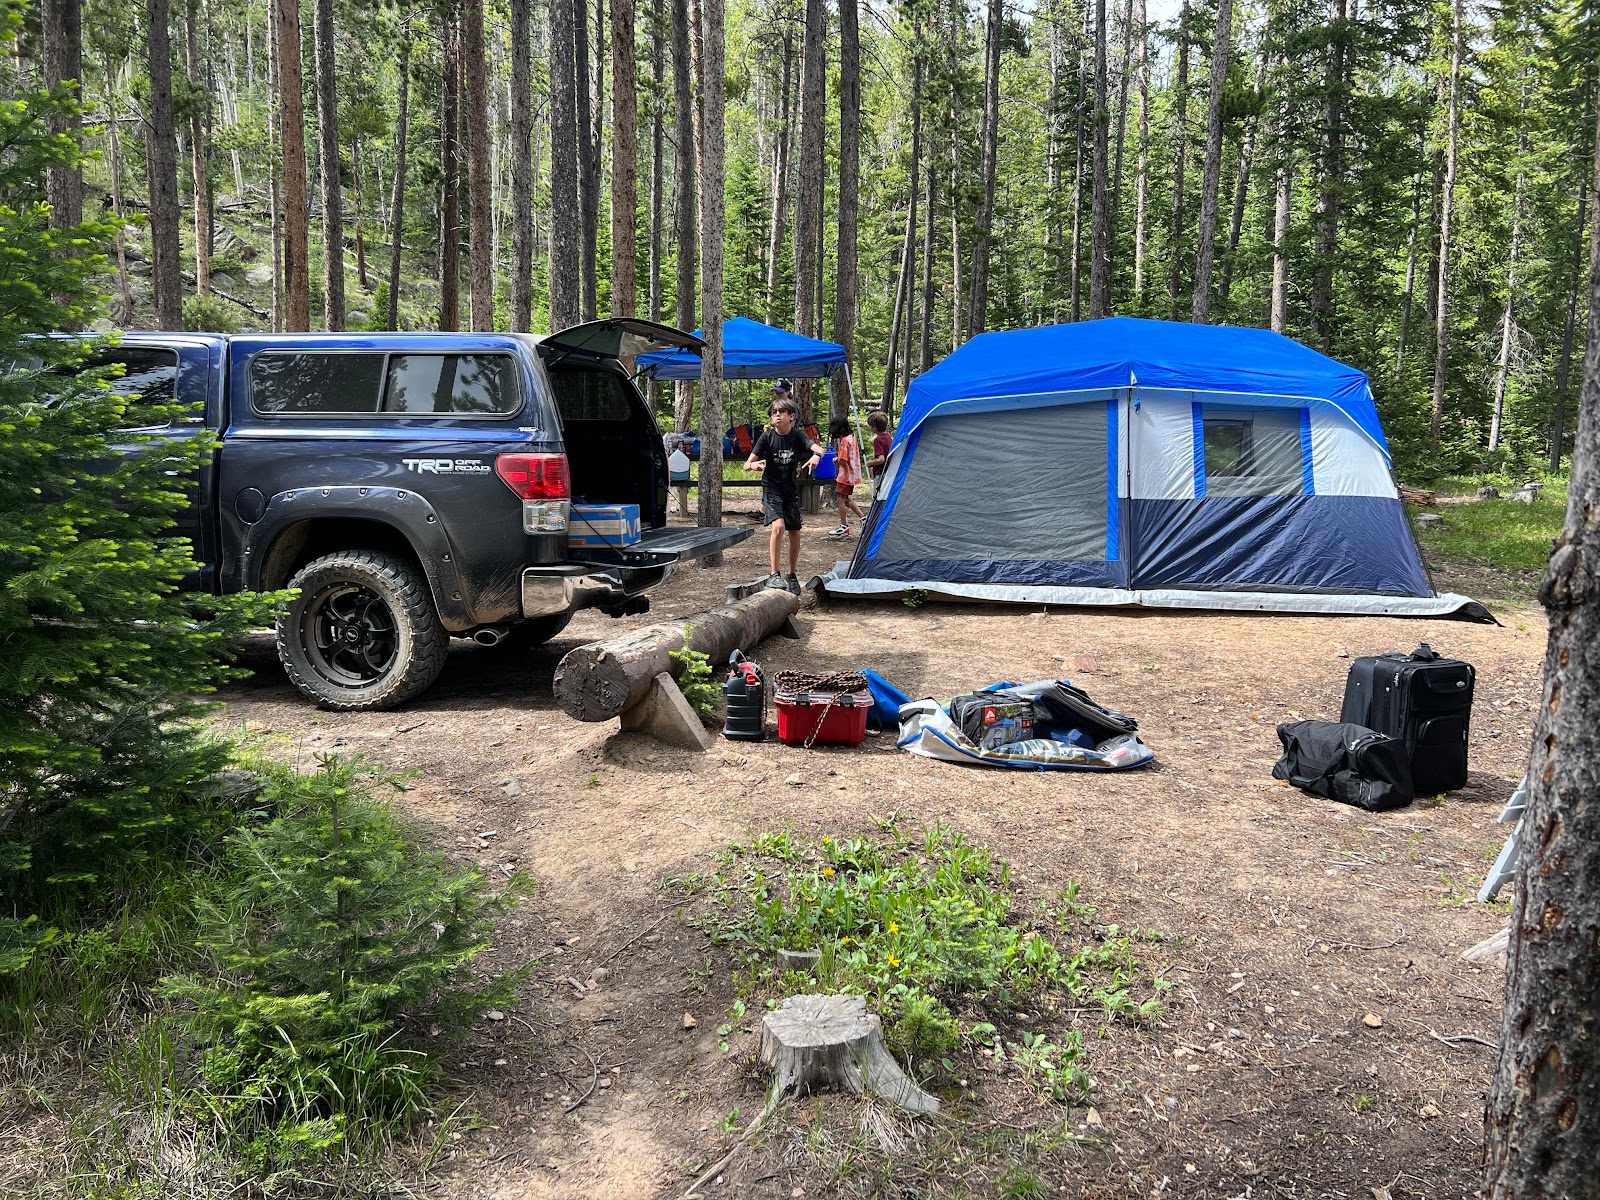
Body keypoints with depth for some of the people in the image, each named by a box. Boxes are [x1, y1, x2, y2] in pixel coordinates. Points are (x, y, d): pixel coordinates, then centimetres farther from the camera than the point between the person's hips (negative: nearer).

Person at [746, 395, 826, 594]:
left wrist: (816, 455, -45)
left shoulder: (797, 436, -5)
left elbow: (818, 448, -21)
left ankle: (792, 576, 28)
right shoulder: (767, 437, -9)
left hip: (791, 490, 3)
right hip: (772, 489, -3)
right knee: (778, 526, -24)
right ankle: (774, 575, -21)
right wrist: (753, 465, -34)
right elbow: (746, 465, -10)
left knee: (794, 532, 9)